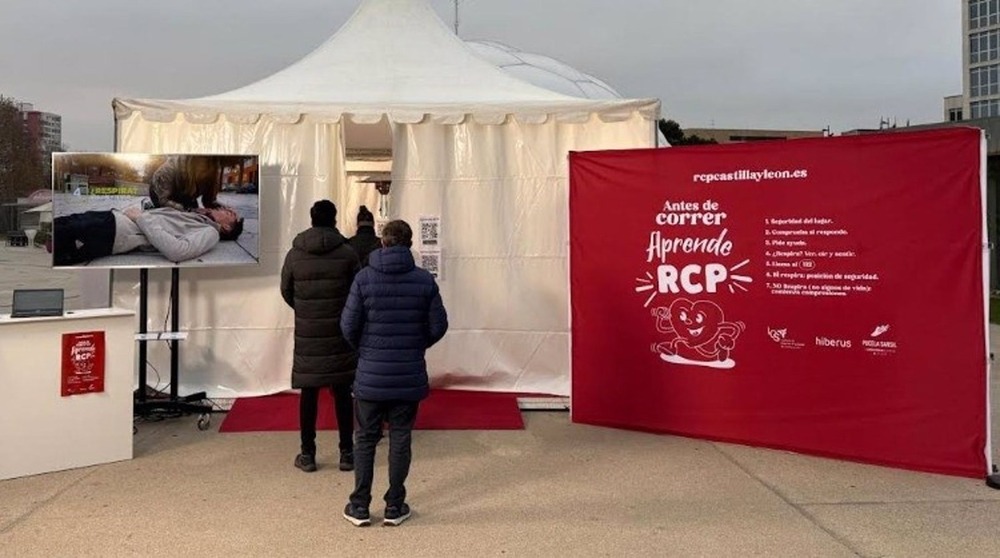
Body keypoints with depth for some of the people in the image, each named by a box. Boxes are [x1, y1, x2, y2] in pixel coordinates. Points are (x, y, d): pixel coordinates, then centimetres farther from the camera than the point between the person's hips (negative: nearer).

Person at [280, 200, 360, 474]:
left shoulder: (294, 254, -1)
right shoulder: (347, 253, -6)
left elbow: (286, 291, 8)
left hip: (306, 334, 1)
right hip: (340, 333, -1)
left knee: (309, 393, 8)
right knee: (342, 393, 7)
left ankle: (308, 454, 14)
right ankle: (347, 453, 13)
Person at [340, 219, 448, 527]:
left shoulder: (364, 278, -8)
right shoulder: (424, 280, -5)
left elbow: (348, 326, -7)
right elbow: (438, 326, -2)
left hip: (371, 375, 0)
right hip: (409, 375, 1)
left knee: (366, 439, 12)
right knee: (400, 438, 11)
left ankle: (360, 506, 19)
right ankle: (395, 507, 18)